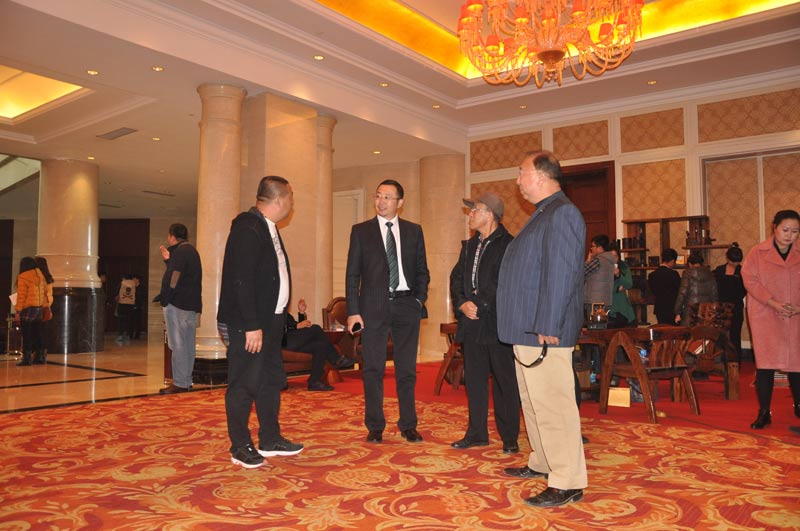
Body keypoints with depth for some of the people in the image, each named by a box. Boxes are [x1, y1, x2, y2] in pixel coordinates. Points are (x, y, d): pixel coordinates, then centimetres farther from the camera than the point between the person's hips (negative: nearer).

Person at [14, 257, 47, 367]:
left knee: (27, 334, -2)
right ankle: (40, 356, 13)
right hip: (40, 308, 6)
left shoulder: (22, 277, -8)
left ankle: (27, 357, -3)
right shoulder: (40, 275, 11)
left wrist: (17, 311, -11)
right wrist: (44, 307, 16)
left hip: (28, 309, -6)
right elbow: (45, 292, 11)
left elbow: (21, 296, -12)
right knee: (37, 334, 11)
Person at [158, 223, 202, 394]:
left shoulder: (179, 252, -11)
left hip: (178, 304, -10)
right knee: (188, 345, 11)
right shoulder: (192, 251, 19)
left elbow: (173, 279, -18)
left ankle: (179, 383, -5)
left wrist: (164, 299, -14)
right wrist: (168, 260, 25)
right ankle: (186, 381, 17)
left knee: (178, 345, -6)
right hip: (192, 305, 10)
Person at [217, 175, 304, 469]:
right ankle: (241, 448, 14)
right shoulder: (247, 228, -16)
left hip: (269, 321, 10)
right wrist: (252, 326, -23)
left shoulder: (268, 228, 14)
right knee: (244, 384, 1)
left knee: (272, 380, 16)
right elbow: (242, 280, -22)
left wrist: (277, 319, 11)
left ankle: (270, 440, 28)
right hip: (247, 324, -10)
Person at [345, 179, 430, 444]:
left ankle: (408, 425, 19)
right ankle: (375, 427, 15)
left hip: (407, 306, 1)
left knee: (407, 369, 7)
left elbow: (422, 270, 14)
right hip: (373, 307, -1)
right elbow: (352, 274, 2)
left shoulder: (413, 231, 9)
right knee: (373, 369, 3)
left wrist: (419, 299, 0)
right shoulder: (361, 231, 5)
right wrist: (353, 310, -6)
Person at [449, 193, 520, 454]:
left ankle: (509, 437, 15)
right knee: (474, 379, 12)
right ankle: (476, 433, 24)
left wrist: (480, 305, -14)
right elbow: (456, 278, 15)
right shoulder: (469, 245, 16)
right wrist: (462, 303, -2)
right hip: (472, 322, 7)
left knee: (504, 380, 2)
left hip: (497, 322, -7)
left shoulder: (508, 244, -8)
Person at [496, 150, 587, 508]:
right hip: (528, 331, 11)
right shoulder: (544, 214, 19)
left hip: (544, 333, -11)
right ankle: (542, 462, 33)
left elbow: (561, 274, -23)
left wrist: (546, 328, -24)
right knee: (533, 402, 19)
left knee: (552, 405, -5)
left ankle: (568, 483, 5)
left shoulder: (562, 213, -14)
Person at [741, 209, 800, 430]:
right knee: (765, 363, -6)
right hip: (765, 316, -2)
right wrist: (773, 303, -16)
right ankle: (764, 412, 2)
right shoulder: (758, 252, -1)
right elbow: (750, 279, -8)